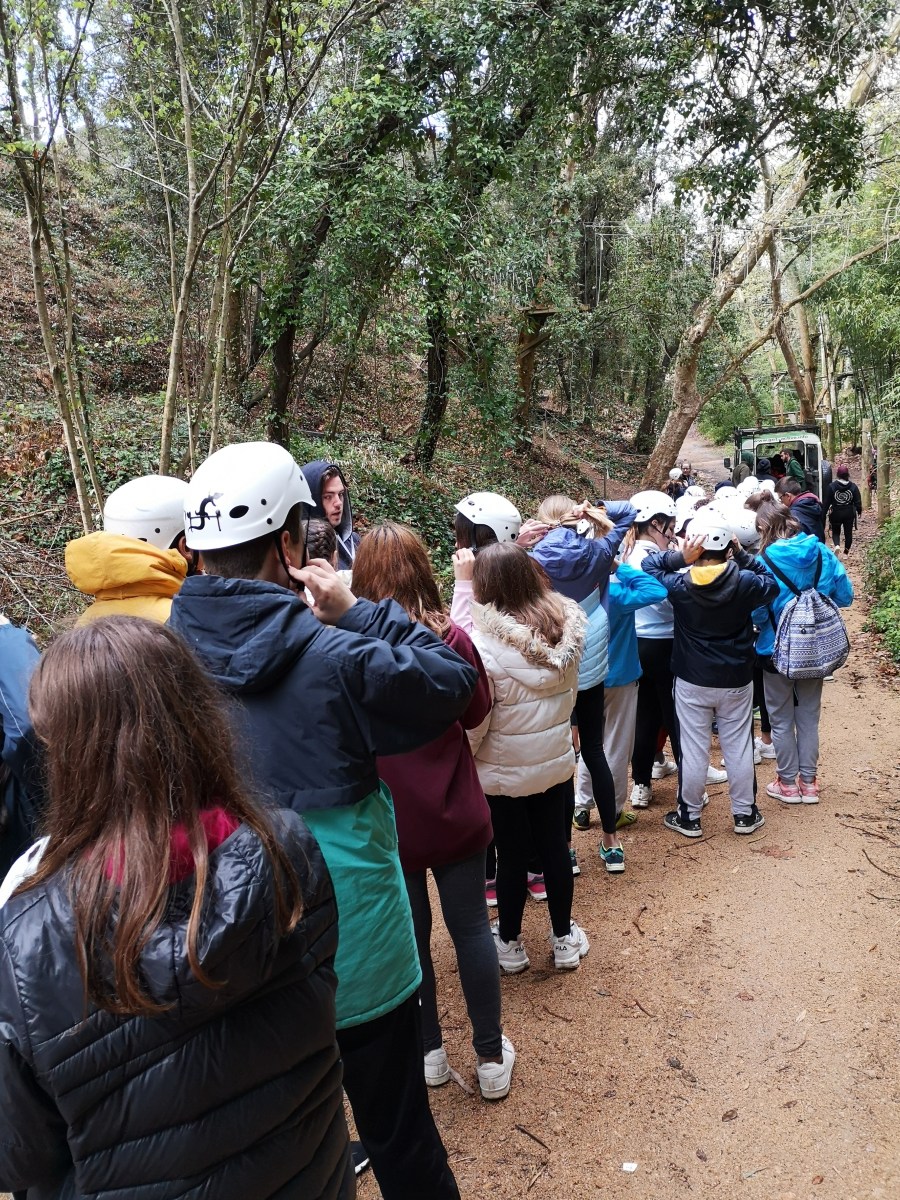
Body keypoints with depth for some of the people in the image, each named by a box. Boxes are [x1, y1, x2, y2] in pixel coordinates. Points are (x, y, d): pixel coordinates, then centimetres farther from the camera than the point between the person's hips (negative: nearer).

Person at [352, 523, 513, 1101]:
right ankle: (491, 1057, 29)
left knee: (410, 935, 17)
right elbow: (478, 710, 2)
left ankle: (429, 1051, 34)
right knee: (471, 929, 15)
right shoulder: (451, 637, -15)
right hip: (455, 814, 1)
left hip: (387, 820, 0)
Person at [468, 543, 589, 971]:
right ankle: (564, 939, 35)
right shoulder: (568, 626, -11)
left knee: (511, 856, 13)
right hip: (557, 762, 4)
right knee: (555, 847, 19)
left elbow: (474, 720, -18)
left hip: (504, 771, -4)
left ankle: (510, 944, 33)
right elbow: (568, 693, 2)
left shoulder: (485, 643, -27)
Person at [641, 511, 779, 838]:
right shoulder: (745, 583, -13)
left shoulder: (679, 584, -16)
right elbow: (772, 584, 7)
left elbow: (648, 565, 0)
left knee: (693, 750, 8)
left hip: (692, 681, -1)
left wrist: (680, 557, -15)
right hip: (736, 680, 1)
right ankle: (745, 813, 26)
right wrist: (743, 556, 0)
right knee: (739, 748, 13)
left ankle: (688, 816, 20)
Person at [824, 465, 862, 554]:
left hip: (836, 514, -1)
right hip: (849, 514, 1)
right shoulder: (853, 486, -5)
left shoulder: (832, 486, -11)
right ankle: (846, 551, 20)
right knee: (848, 532, 14)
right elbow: (858, 501, -1)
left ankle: (836, 545, -14)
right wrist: (859, 511, 15)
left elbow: (826, 501, -7)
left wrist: (824, 512, 4)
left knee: (835, 531, 14)